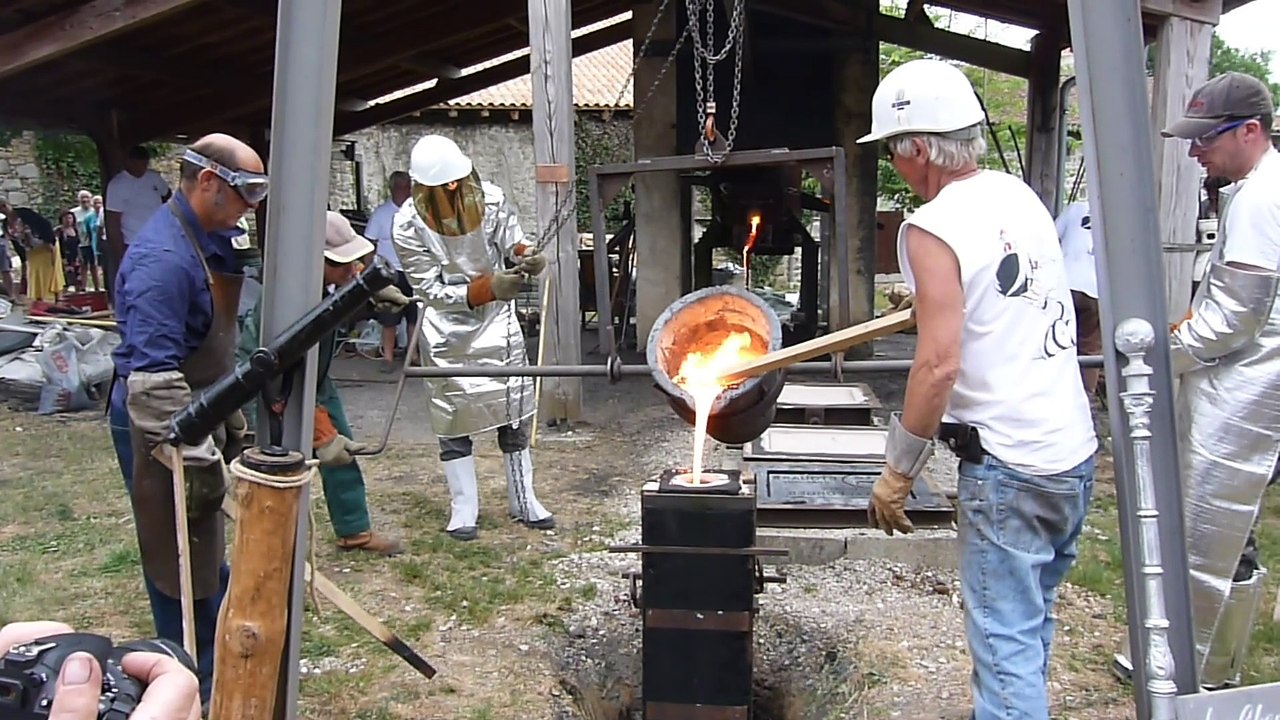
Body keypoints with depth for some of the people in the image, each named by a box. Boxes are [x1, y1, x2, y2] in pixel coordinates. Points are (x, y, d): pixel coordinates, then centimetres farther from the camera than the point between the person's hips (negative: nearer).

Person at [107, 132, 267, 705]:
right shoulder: (164, 258, -26)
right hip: (161, 427, -10)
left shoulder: (211, 237, 5)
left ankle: (220, 661, 42)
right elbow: (152, 377, -31)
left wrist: (230, 422, 22)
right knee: (184, 569, 4)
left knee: (208, 554, 24)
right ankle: (197, 690, 20)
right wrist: (197, 459, -30)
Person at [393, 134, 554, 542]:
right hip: (448, 328, -2)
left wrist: (525, 256, -28)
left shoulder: (491, 199, -16)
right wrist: (488, 288, -31)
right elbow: (430, 289, -18)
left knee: (513, 407, 7)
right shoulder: (408, 225, -20)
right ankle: (463, 509, 17)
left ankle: (522, 500, 21)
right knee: (453, 416, 4)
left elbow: (511, 242, -2)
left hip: (497, 319, 2)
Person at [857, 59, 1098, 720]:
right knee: (1031, 623, 20)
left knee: (1007, 641, -1)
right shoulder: (1020, 196, 9)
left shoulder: (932, 227, -14)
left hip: (1007, 468, -8)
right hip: (1076, 451, 8)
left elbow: (938, 365, -20)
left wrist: (898, 472, -12)